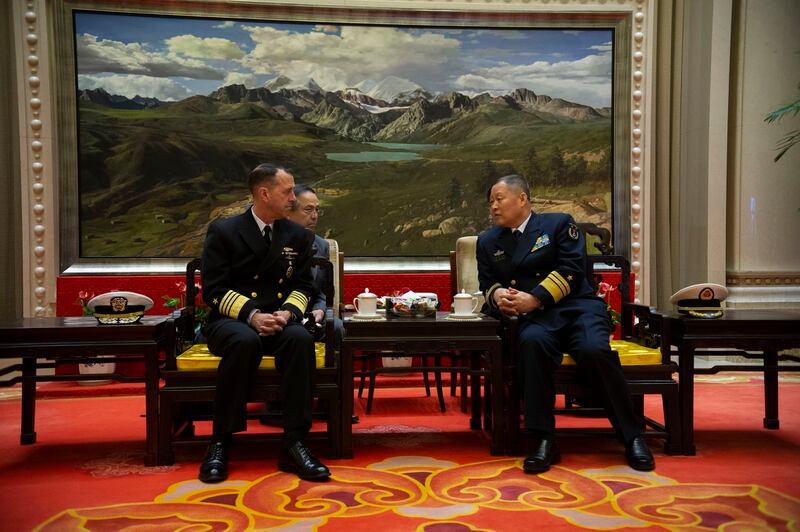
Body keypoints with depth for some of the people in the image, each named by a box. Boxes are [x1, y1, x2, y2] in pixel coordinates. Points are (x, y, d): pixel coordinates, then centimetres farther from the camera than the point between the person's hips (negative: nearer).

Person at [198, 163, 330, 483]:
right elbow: (214, 290, -6)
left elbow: (302, 286, 10)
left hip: (277, 321, 3)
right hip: (230, 320, -2)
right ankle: (219, 443, -23)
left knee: (301, 338, -32)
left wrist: (287, 313, -13)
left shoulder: (298, 236, 11)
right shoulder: (223, 231, 0)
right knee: (246, 341, -38)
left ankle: (294, 444, -29)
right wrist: (252, 315, -22)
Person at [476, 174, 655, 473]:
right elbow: (487, 283, 17)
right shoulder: (488, 242, 22)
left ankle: (632, 437, -15)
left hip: (578, 306, -1)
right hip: (536, 317, 1)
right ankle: (544, 440, -30)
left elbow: (571, 269, -3)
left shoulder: (559, 224, 10)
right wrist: (497, 294, -8)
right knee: (532, 343, -36)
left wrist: (534, 298, -15)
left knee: (595, 350, -33)